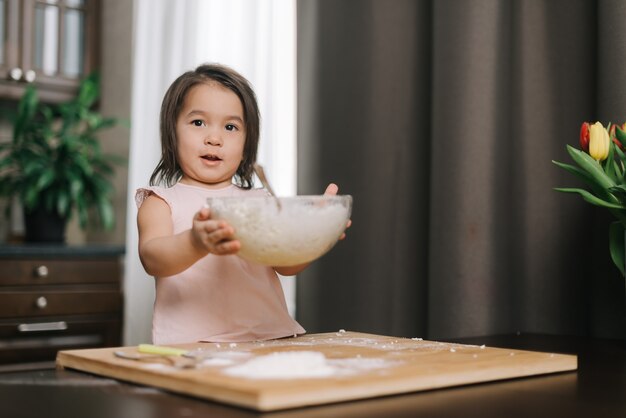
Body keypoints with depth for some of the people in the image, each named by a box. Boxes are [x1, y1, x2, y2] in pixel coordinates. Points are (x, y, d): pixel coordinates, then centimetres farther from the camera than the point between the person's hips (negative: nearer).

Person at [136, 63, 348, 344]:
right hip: (191, 343, -3)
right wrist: (196, 244, -32)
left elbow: (287, 264, 5)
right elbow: (152, 258, -12)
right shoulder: (161, 202, 6)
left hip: (269, 336, 3)